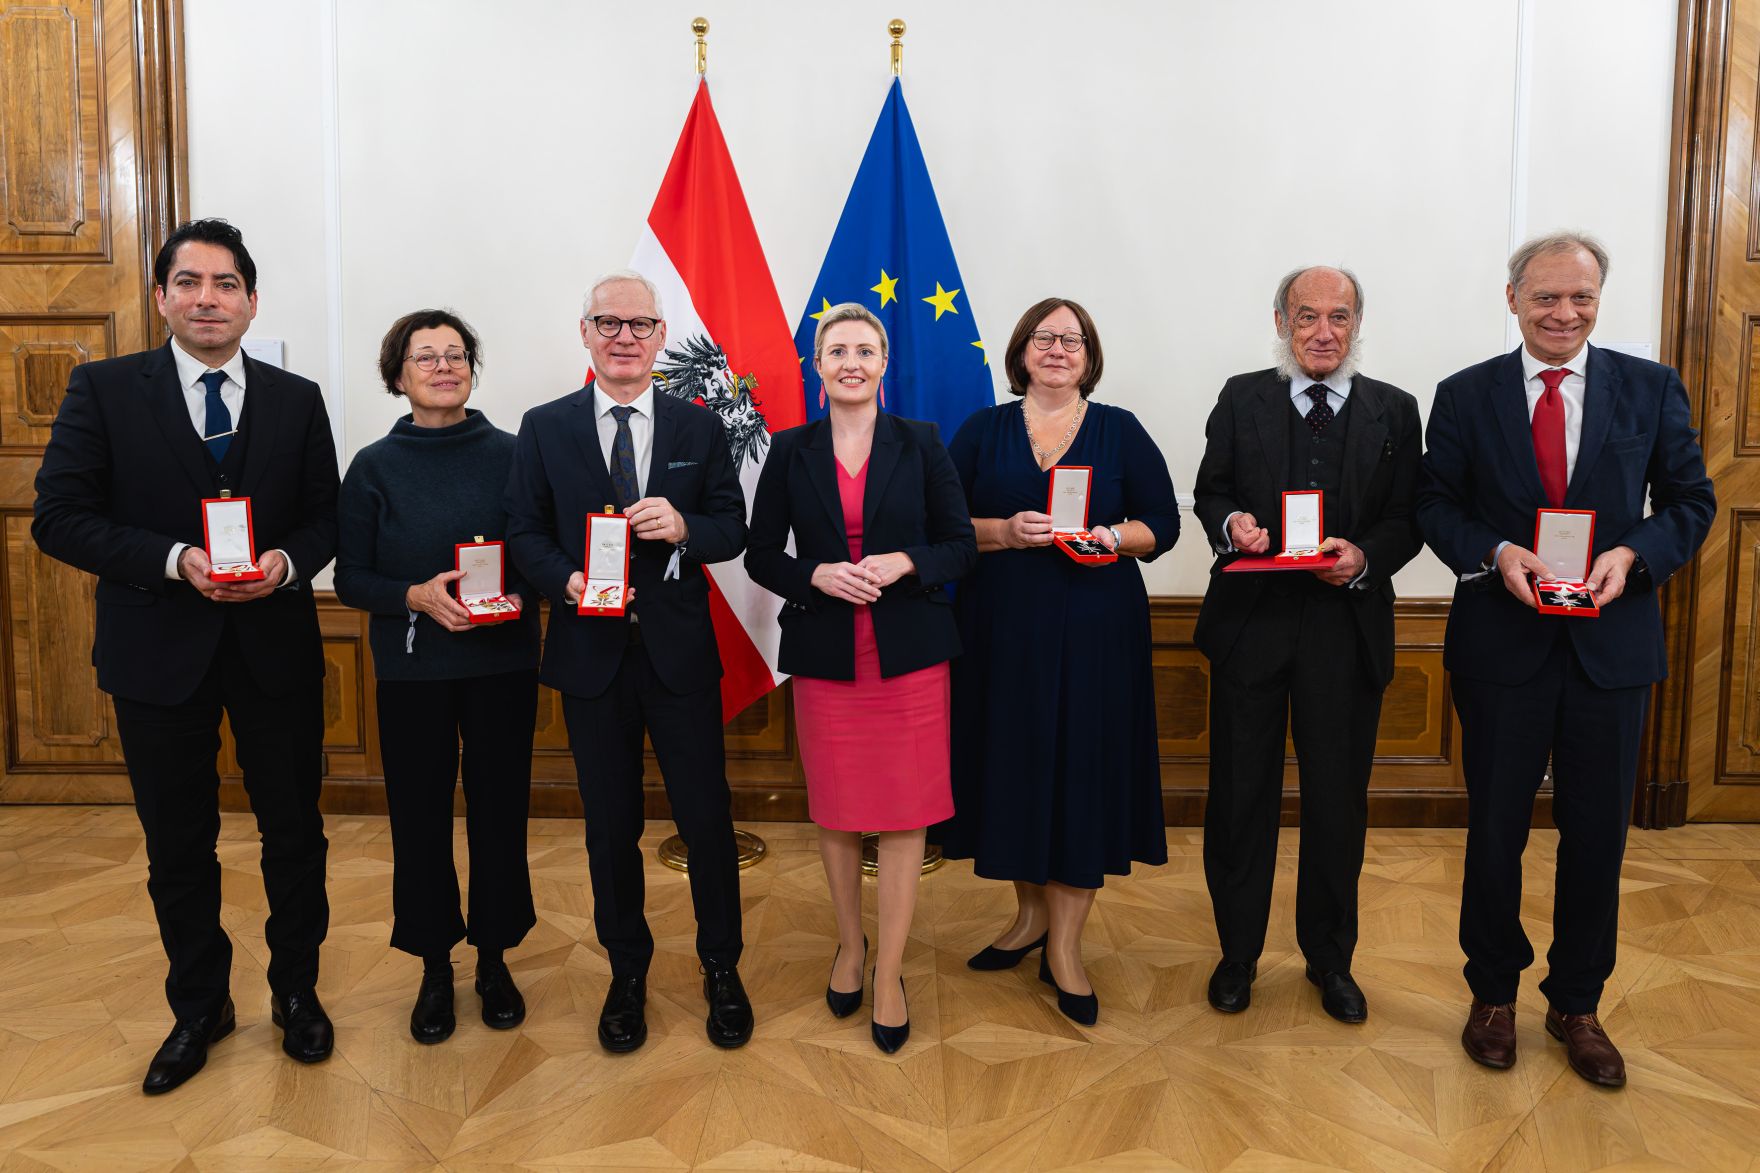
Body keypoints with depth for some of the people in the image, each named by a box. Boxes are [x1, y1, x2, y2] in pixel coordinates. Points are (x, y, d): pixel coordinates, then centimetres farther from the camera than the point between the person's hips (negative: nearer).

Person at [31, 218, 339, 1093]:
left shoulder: (296, 399, 3)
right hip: (159, 651, -1)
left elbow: (325, 518, 5)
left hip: (277, 649, 1)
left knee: (294, 832, 12)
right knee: (179, 847, 13)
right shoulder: (103, 390, -3)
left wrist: (287, 562, -16)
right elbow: (59, 518, -7)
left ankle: (296, 990, 33)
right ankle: (199, 1008, 34)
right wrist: (174, 560, -20)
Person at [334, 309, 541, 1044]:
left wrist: (516, 596, -16)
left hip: (502, 664, 0)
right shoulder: (374, 467, 1)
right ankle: (435, 970, 24)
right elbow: (350, 578, 1)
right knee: (420, 818, 6)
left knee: (499, 813, 7)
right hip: (412, 671, 0)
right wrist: (416, 597, -17)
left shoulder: (510, 454, 0)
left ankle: (494, 961, 26)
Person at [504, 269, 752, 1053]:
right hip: (591, 652, 1)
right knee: (610, 824, 12)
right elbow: (524, 532, 3)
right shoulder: (544, 429, 4)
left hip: (681, 651, 0)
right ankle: (627, 972, 31)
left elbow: (733, 529, 2)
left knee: (707, 817, 5)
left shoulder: (699, 428, 4)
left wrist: (683, 526, -19)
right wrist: (567, 581, -16)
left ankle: (721, 968, 26)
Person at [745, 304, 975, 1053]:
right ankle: (850, 946, 33)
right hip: (824, 655, 1)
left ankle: (889, 974, 16)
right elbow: (761, 555, 4)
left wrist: (904, 563, -16)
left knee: (905, 814, 1)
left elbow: (961, 546, 2)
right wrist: (817, 576, -14)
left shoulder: (920, 444, 2)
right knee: (835, 811, 10)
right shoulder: (791, 451, 4)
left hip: (909, 653, -1)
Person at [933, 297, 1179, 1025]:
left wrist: (1110, 537, -15)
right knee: (1012, 760, 6)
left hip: (1093, 628, -1)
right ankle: (1031, 913, 26)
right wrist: (1004, 532, -15)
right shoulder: (983, 432, 8)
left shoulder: (1120, 432, 6)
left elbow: (1163, 523, 4)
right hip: (1003, 626, 1)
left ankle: (1064, 944, 9)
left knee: (1084, 767, -1)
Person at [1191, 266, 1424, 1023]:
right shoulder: (1241, 399, 5)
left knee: (1339, 798, 10)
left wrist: (1366, 556, -16)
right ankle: (1238, 952, 26)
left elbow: (1408, 519, 4)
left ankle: (1330, 957, 29)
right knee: (1240, 792, 8)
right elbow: (1210, 492, 8)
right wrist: (1229, 523, -14)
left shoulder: (1394, 411, 5)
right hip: (1251, 621, 0)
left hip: (1347, 627, 0)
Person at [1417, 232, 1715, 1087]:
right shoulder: (1465, 396, 0)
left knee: (1597, 833, 10)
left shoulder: (1651, 388, 2)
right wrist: (1497, 553, -16)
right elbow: (1435, 504, 2)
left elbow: (1691, 501, 4)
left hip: (1611, 641, 1)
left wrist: (1632, 554, -15)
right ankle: (1494, 993, 30)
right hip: (1502, 642, -1)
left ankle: (1576, 1003, 30)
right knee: (1495, 829, 10)